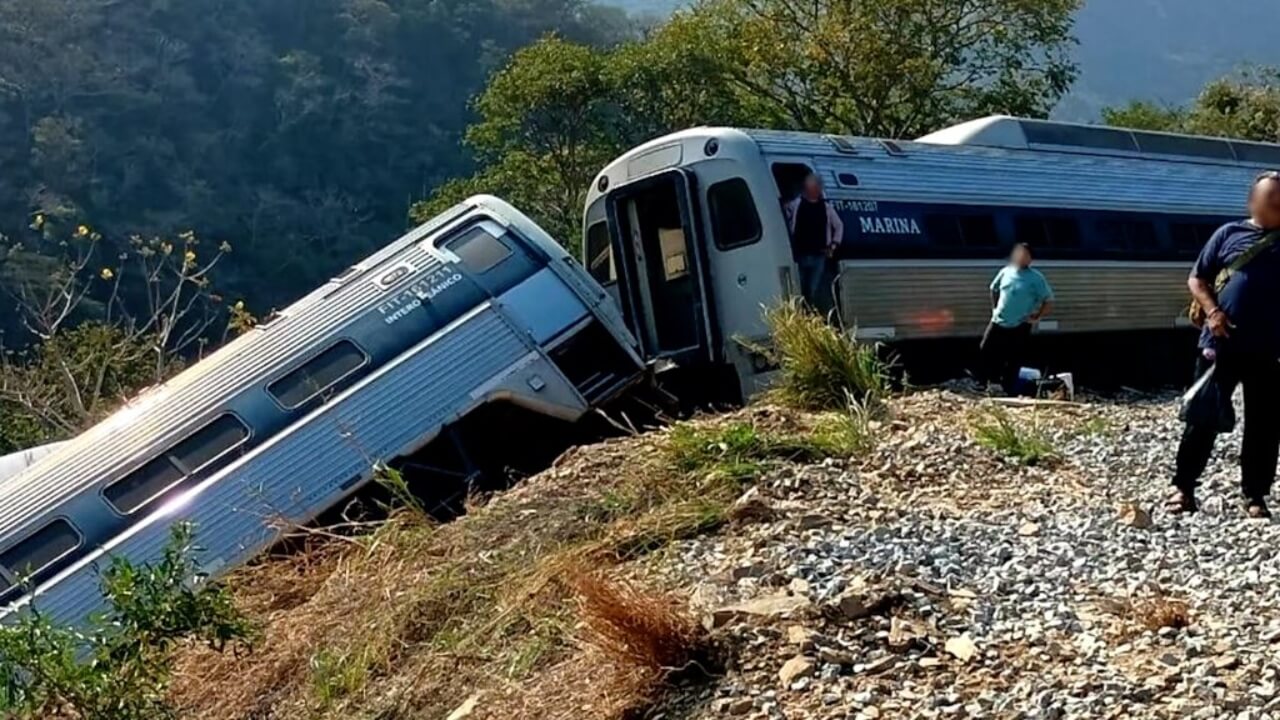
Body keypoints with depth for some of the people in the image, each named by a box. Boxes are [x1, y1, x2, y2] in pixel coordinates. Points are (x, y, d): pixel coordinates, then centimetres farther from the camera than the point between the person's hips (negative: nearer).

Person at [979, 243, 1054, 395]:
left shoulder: (1036, 278, -9)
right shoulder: (1005, 272, 4)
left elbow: (1049, 301, -7)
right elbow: (994, 290, 21)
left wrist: (1036, 318, -10)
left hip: (1019, 328, -4)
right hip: (998, 323, 5)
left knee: (1013, 363, 1)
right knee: (986, 352, 7)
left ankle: (1007, 393, 11)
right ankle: (994, 384, 25)